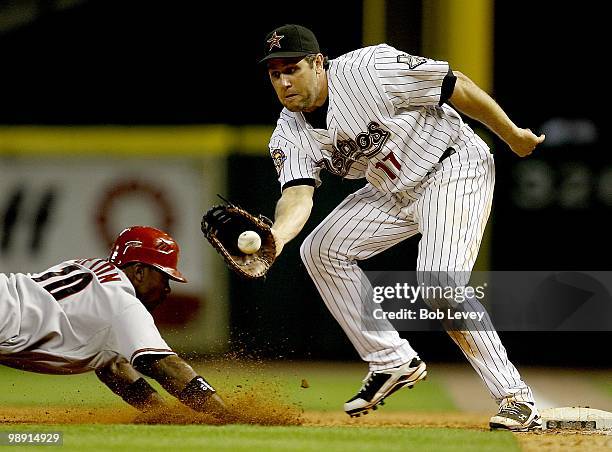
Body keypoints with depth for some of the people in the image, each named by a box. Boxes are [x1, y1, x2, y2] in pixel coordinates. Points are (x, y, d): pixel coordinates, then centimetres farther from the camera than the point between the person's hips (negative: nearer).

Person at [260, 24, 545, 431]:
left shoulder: (368, 70, -26)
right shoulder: (290, 136, -7)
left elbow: (457, 86, -18)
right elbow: (298, 195, -23)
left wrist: (513, 136, -9)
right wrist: (276, 238, -47)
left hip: (454, 168, -8)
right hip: (396, 192, 8)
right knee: (322, 249, 1)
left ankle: (517, 399, -17)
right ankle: (394, 362, 8)